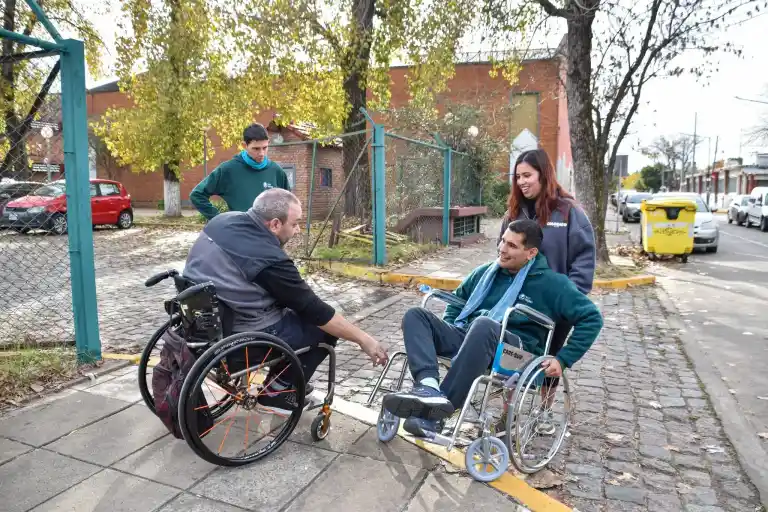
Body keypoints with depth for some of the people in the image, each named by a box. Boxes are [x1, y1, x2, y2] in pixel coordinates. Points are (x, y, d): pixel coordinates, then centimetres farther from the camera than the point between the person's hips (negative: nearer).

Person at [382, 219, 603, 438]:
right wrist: (444, 334, 14)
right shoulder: (486, 272, 17)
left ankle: (435, 415, -37)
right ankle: (429, 386, -40)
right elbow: (458, 300, 30)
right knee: (415, 315, -13)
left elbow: (592, 318, 1)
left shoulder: (551, 283, 3)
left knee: (483, 324, -39)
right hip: (467, 337, 6)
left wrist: (563, 359, -7)